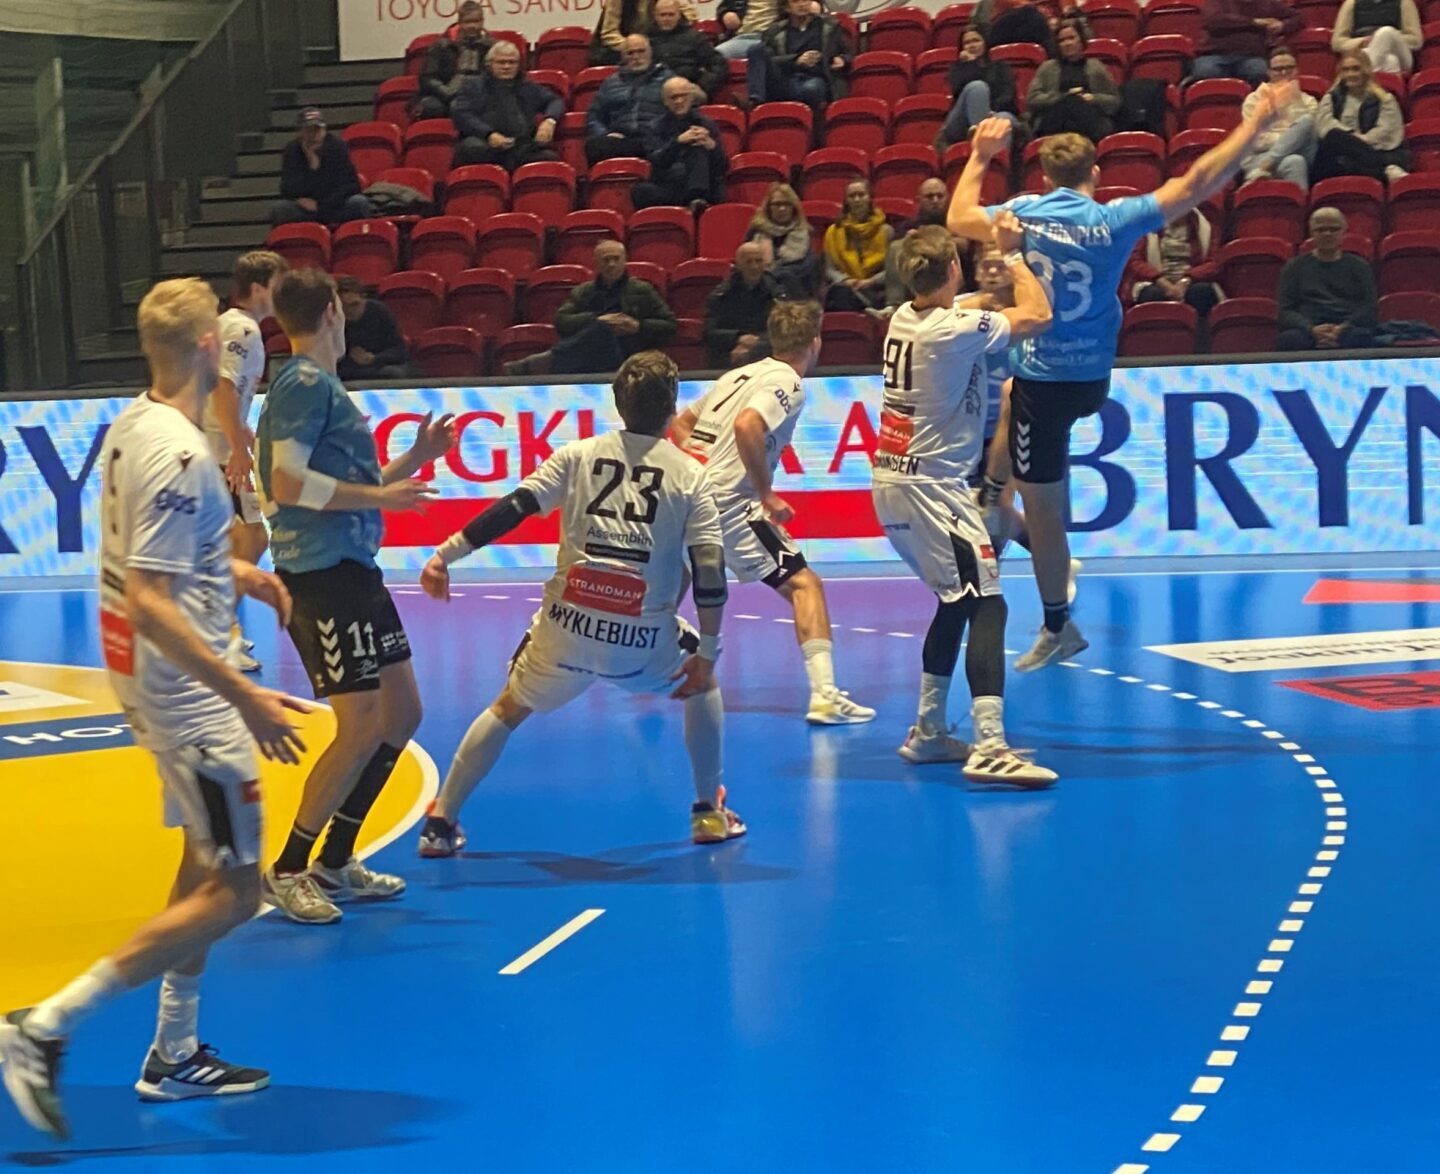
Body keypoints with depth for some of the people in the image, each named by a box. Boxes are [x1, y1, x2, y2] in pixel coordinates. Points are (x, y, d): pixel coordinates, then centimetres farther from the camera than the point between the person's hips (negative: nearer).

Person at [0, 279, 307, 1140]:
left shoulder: (134, 423, 4)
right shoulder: (178, 453, -25)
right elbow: (149, 602, -29)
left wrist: (232, 572, 20)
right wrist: (245, 697, -29)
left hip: (145, 673, 10)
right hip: (182, 684, -10)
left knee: (207, 861, 21)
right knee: (233, 892, -3)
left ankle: (176, 1054, 28)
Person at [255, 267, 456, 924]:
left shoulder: (320, 385, 19)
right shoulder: (305, 383, -11)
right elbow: (288, 482, -20)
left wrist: (415, 458, 17)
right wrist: (380, 495, -16)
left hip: (351, 570, 10)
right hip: (322, 574, -10)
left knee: (401, 713, 13)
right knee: (361, 728, -10)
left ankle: (335, 863, 20)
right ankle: (286, 873, 0)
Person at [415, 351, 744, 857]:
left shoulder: (579, 455, 8)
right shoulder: (690, 476, 6)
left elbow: (512, 509, -2)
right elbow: (710, 573, 0)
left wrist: (446, 554, -1)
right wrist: (706, 654, 6)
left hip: (567, 627, 1)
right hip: (642, 640, -1)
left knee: (507, 710, 23)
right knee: (702, 685, 29)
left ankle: (441, 824, 18)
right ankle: (709, 813, 29)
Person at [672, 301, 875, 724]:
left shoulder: (741, 374, 20)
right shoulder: (788, 383, -5)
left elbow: (680, 423, 25)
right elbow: (747, 426, -24)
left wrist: (703, 463, 15)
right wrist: (767, 494, -18)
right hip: (726, 500, -8)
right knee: (804, 584, -6)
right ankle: (824, 696, -17)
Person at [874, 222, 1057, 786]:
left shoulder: (905, 317, 7)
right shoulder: (955, 330, -18)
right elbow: (1038, 316, -11)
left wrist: (1004, 263, 29)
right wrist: (1013, 254, 1)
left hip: (893, 483, 9)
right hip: (930, 487, -9)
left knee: (955, 602, 20)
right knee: (987, 606, -13)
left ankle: (928, 731, 24)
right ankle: (990, 748, -24)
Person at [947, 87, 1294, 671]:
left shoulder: (1024, 213, -8)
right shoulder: (1113, 220, -9)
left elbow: (959, 219, 10)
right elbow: (1196, 185, -9)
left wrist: (980, 156, 23)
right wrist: (1257, 123, -4)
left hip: (1043, 378, -3)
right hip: (1094, 380, 3)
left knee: (1042, 504, 4)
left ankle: (1058, 628, 10)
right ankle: (991, 497, 45)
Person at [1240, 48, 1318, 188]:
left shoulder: (1307, 102, 22)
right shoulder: (1255, 100, 15)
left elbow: (1312, 134, 2)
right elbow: (1255, 142, 2)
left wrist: (1296, 102, -1)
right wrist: (1289, 138, -3)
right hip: (1261, 158, -2)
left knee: (1307, 121, -28)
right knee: (1293, 162, -37)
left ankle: (1261, 171, -36)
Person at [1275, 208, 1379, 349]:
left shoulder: (1359, 266, 20)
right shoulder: (1295, 267, 20)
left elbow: (1370, 308, 9)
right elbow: (1285, 311, 9)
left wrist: (1343, 328, -12)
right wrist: (1311, 329, -13)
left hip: (1348, 329, 0)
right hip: (1307, 330, 0)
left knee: (1361, 337, -37)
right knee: (1289, 339, -37)